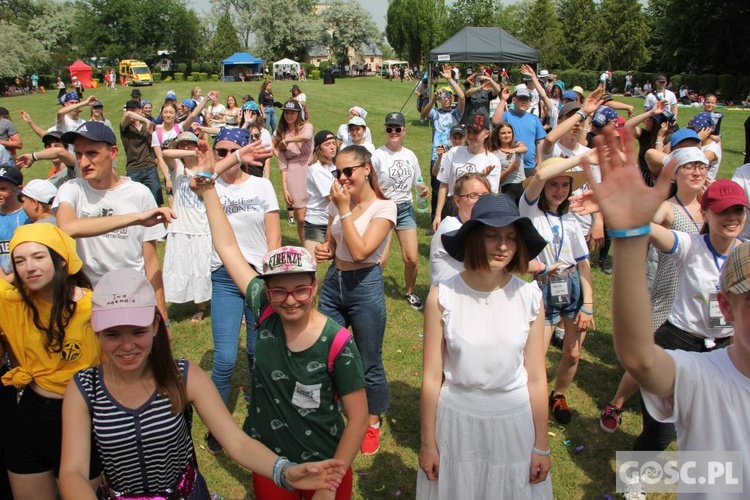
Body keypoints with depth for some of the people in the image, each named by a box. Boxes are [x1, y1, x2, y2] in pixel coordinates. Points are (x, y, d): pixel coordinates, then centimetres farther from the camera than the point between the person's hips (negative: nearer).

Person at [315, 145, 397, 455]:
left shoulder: (384, 207, -12)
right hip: (333, 281, 6)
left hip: (365, 285, -5)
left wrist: (344, 210, -19)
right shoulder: (337, 203, 5)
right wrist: (323, 250, -5)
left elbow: (360, 251, -23)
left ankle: (372, 423, 31)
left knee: (369, 362, 8)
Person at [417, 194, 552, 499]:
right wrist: (428, 443, -1)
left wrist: (541, 446, 3)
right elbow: (432, 377, -8)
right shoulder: (443, 296, -15)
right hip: (457, 420, -1)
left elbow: (536, 378, -3)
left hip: (515, 422, 1)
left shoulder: (530, 297, -11)